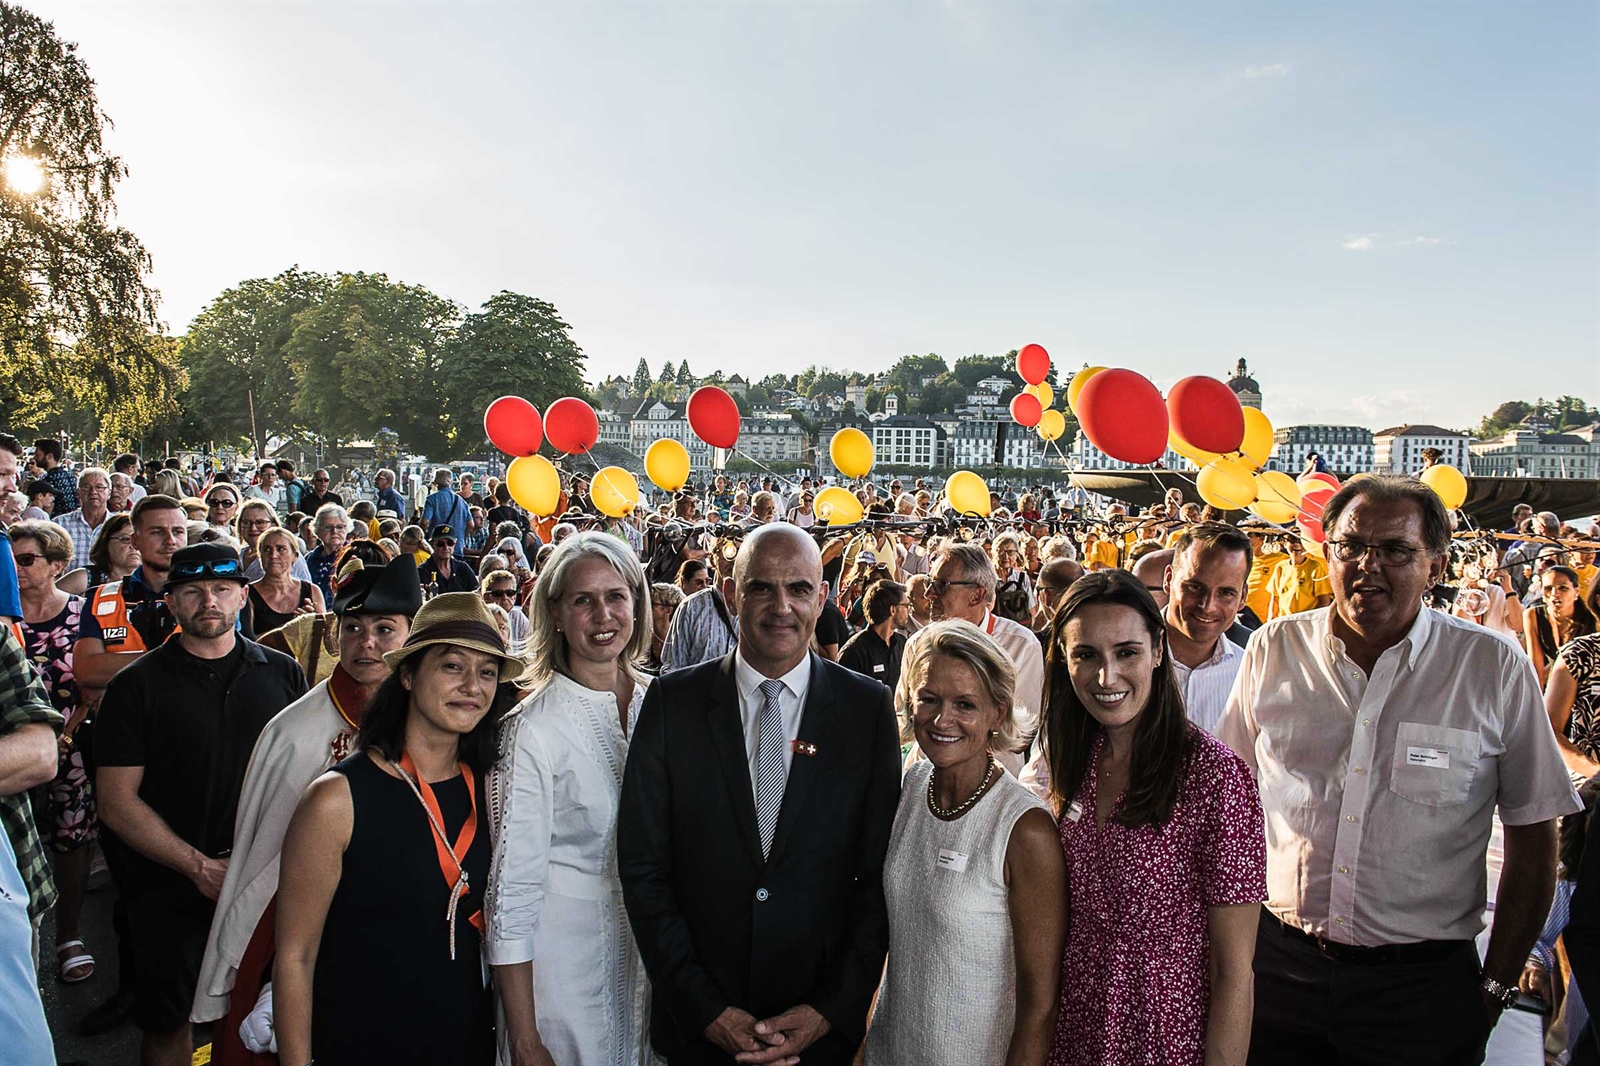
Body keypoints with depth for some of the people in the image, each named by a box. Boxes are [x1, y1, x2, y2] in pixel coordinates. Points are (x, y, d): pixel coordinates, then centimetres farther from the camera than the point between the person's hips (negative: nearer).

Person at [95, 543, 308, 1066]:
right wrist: (200, 867, -13)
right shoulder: (137, 685, -4)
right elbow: (117, 803, -7)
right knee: (166, 1023, 12)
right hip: (171, 886, -1)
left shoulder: (282, 674, 2)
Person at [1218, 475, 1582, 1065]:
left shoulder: (1495, 668, -6)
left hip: (1423, 987, -1)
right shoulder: (1272, 650, -2)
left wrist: (1497, 986, 0)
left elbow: (1533, 836, 0)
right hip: (1278, 966, 2)